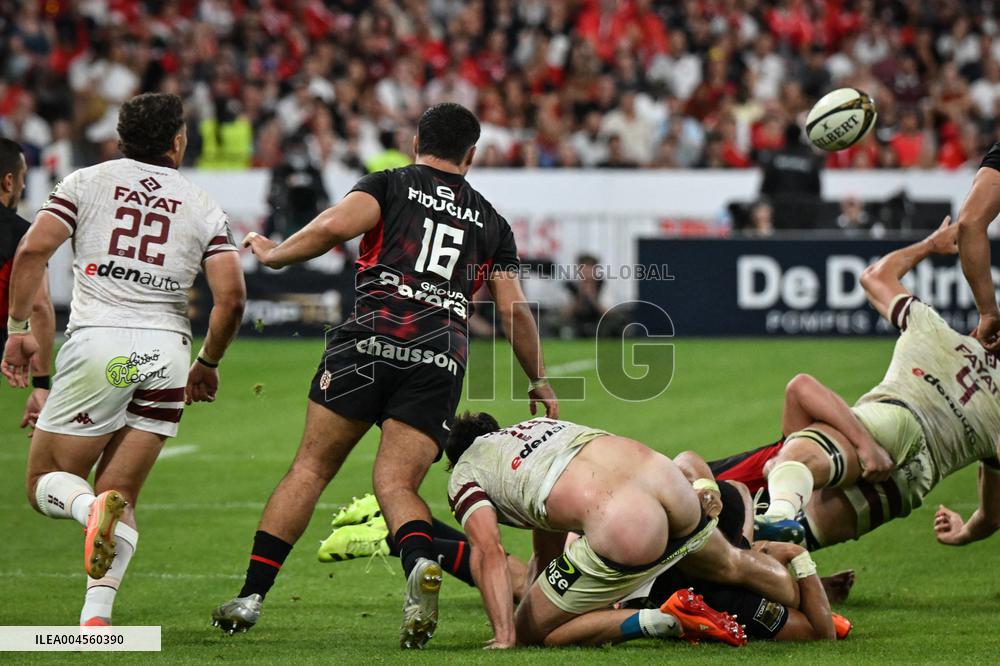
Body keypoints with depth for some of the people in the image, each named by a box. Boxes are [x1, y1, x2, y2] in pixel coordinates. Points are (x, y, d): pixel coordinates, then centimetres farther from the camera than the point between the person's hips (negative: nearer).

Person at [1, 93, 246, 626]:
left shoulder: (87, 182, 8)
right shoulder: (204, 208, 12)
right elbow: (231, 297, 5)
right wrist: (208, 365, 20)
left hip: (98, 341, -2)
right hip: (166, 350, 2)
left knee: (46, 484, 9)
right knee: (123, 496, 9)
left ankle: (94, 508, -27)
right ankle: (96, 617, -10)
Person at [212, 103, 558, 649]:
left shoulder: (390, 185, 12)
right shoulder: (491, 222, 23)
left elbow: (335, 225, -7)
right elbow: (515, 310, 21)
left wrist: (275, 254, 9)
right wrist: (540, 384, 32)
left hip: (370, 341, -2)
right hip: (440, 362, 2)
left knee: (310, 469, 6)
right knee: (397, 484, 0)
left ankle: (250, 596, 4)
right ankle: (422, 563, -34)